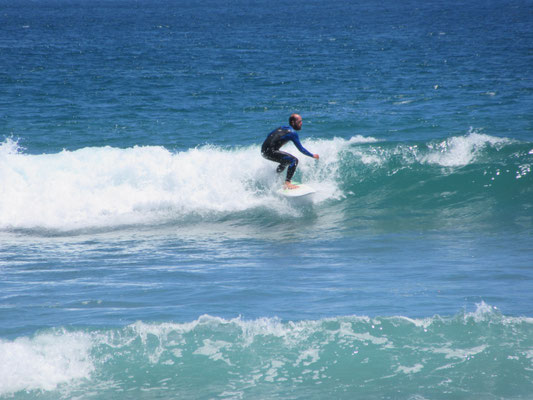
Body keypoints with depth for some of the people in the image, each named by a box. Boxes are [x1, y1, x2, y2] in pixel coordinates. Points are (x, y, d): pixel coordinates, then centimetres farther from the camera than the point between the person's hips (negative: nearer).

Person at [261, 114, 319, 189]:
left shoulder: (282, 128, 17)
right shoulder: (293, 133, -8)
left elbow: (269, 135, 26)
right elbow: (301, 149, -6)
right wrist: (313, 155, 4)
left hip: (264, 150, 9)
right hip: (270, 151, -9)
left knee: (287, 161, 29)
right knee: (294, 160, -15)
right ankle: (287, 183, -23)